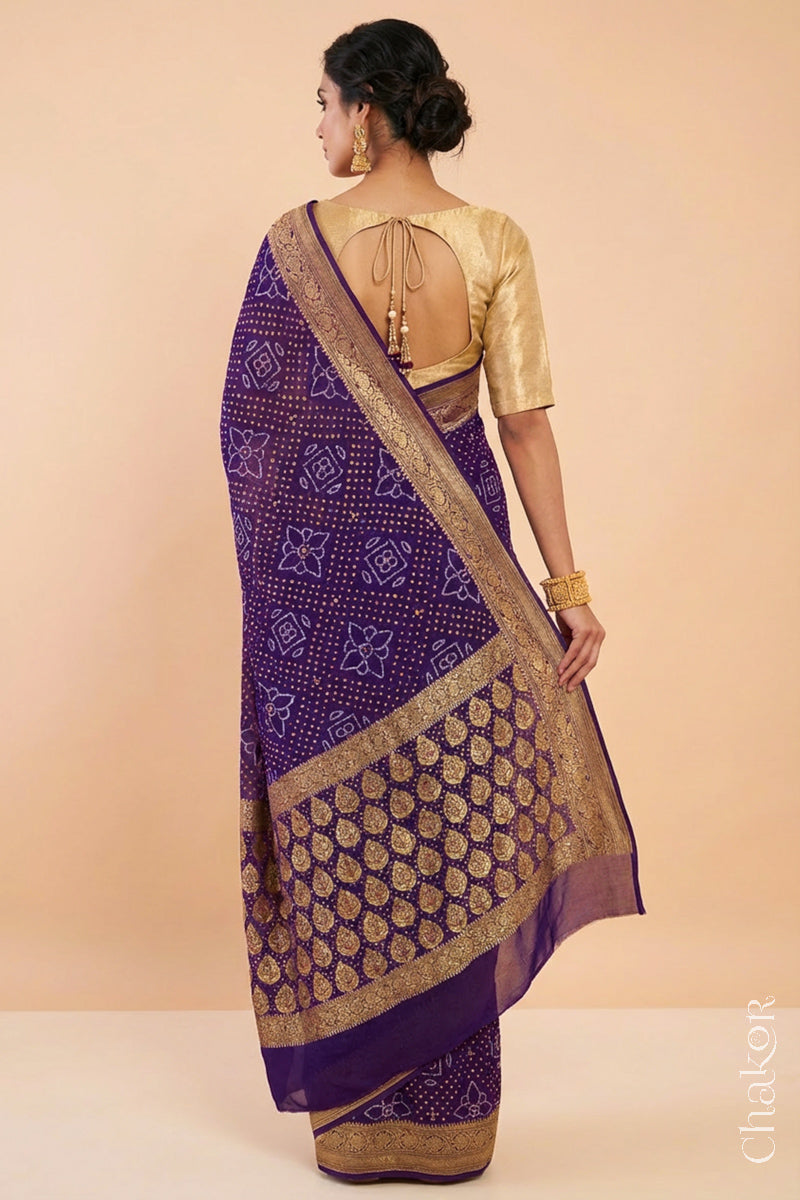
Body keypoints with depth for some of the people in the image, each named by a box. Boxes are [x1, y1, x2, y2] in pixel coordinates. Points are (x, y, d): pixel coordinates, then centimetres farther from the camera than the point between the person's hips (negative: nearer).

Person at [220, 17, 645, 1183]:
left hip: (323, 557, 0)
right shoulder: (494, 244, -3)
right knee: (452, 816, 10)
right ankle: (447, 1118, 22)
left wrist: (273, 558, 10)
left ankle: (353, 1109, 22)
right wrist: (566, 584, -4)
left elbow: (255, 420, -1)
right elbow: (525, 422, -7)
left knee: (338, 814, 10)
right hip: (448, 562, 1)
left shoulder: (297, 240, -4)